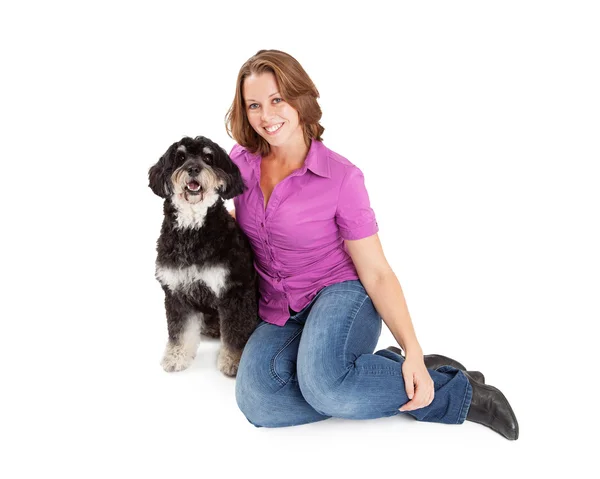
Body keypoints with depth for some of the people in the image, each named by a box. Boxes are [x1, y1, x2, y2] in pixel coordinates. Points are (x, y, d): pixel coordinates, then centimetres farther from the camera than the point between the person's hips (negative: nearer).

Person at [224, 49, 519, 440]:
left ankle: (459, 390, -14)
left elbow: (377, 273, -12)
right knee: (257, 404, -28)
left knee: (322, 383, -39)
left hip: (340, 295, -4)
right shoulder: (241, 160, 0)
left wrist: (413, 352, -22)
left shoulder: (341, 177, -14)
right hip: (278, 316, 5)